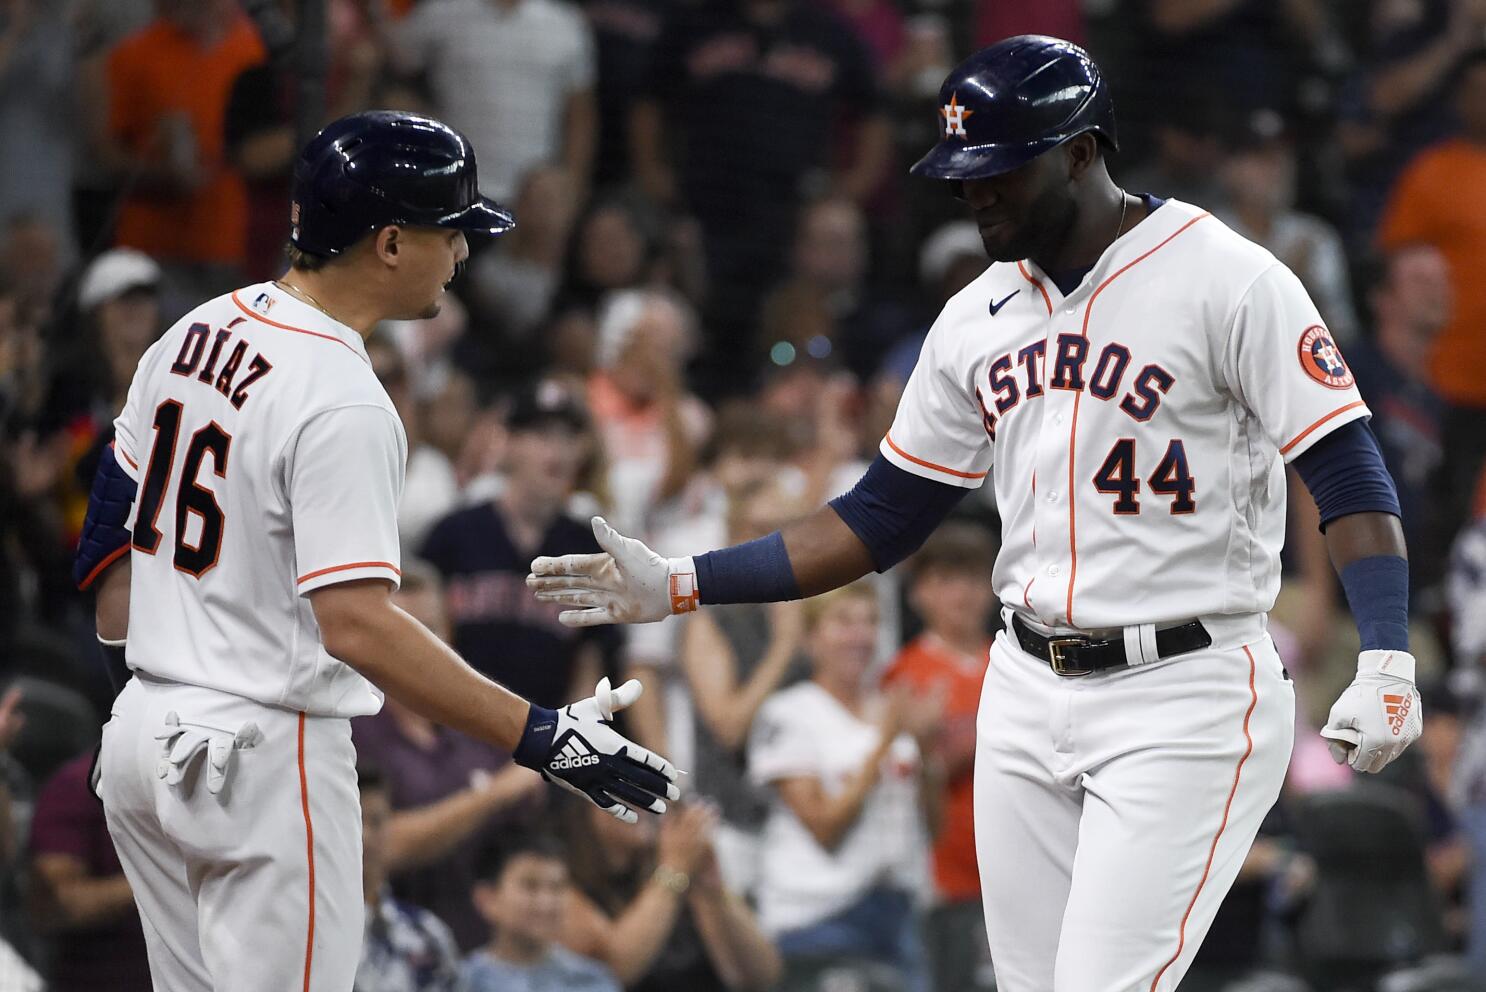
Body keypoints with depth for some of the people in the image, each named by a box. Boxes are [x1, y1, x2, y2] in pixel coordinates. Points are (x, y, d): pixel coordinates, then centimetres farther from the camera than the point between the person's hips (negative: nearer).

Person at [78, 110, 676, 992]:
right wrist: (542, 737, -29)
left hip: (145, 726, 9)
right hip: (264, 756, -9)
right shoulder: (342, 402, -20)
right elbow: (356, 625, -28)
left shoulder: (194, 333, 6)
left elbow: (115, 522, 16)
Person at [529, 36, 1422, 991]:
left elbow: (1352, 478, -13)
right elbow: (881, 519, 16)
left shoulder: (1228, 280, -10)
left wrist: (1386, 662, -27)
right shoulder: (978, 321, 10)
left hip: (1185, 699, -7)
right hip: (1027, 695, 7)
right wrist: (680, 585, 8)